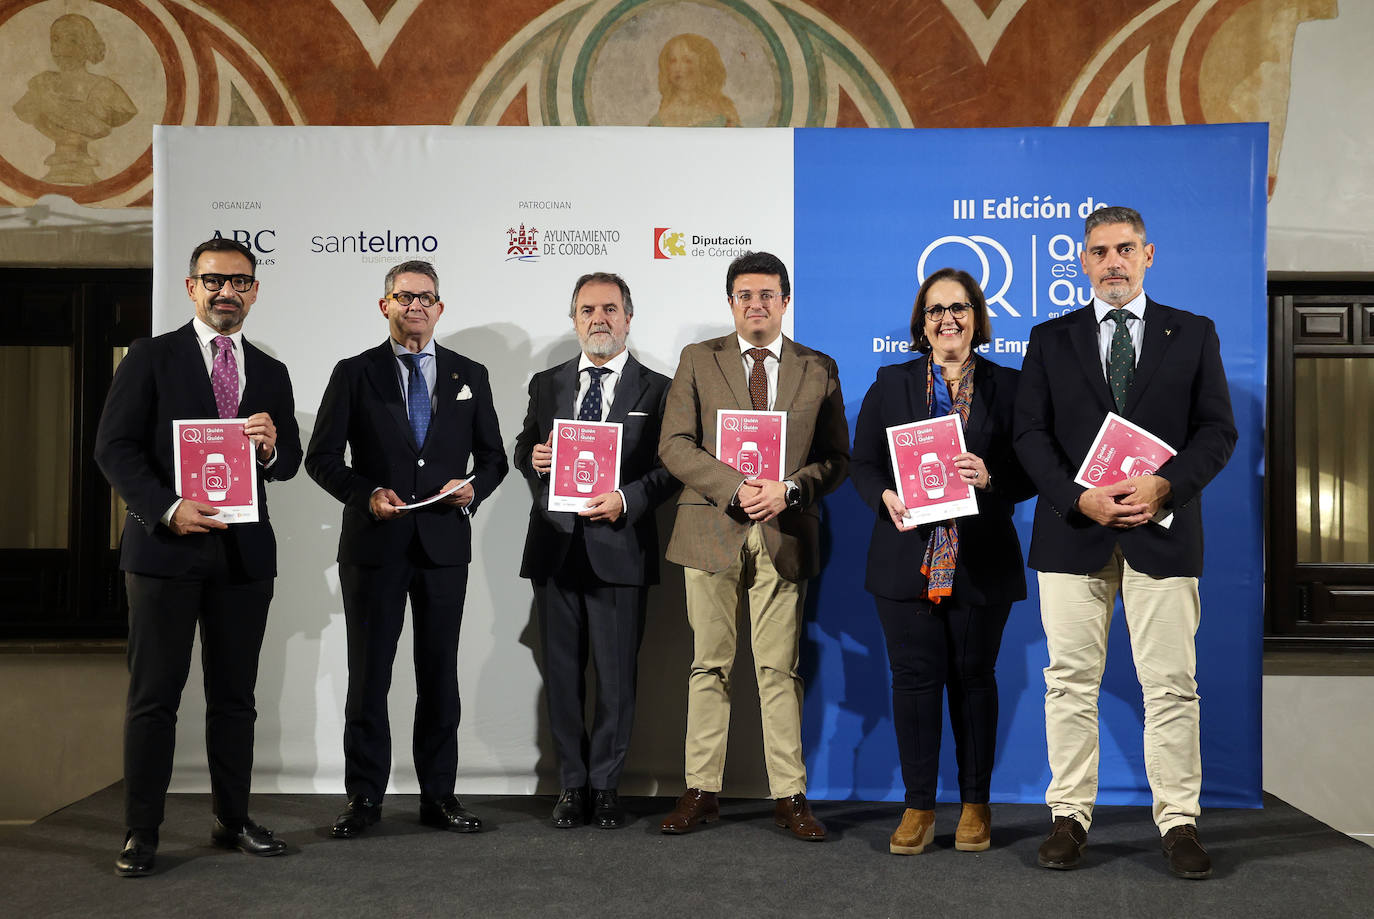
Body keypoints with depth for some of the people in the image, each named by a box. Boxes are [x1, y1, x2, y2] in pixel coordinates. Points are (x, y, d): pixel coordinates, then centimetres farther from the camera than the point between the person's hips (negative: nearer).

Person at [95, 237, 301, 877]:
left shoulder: (271, 374, 14)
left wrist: (271, 448, -12)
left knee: (235, 695, 9)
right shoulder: (151, 357, 3)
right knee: (153, 695, 1)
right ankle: (141, 832, 10)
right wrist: (168, 508, -16)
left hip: (244, 552, 4)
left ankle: (232, 820, 19)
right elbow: (114, 446, -4)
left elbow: (290, 462, 12)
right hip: (165, 546, -3)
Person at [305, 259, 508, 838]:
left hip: (445, 545, 2)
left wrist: (474, 487, -8)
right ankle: (364, 797, 13)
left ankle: (438, 796, 16)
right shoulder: (355, 374, 6)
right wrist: (366, 493, -14)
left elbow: (493, 457, 13)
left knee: (439, 675, 7)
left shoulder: (469, 376, 11)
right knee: (368, 675, 3)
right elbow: (322, 458, 2)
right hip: (374, 544, -1)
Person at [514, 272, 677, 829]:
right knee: (562, 672, 8)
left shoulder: (656, 390, 4)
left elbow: (671, 468, -1)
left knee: (616, 675, 3)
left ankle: (606, 787, 17)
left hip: (619, 547, -3)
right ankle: (572, 785, 21)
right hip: (555, 547, 3)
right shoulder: (546, 385, 13)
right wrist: (535, 459, -4)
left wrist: (625, 500, -16)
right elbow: (522, 451, 19)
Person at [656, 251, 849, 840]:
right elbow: (674, 445, 0)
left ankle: (789, 797, 11)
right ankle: (701, 791, 14)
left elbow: (836, 458, 7)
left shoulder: (819, 370, 10)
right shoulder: (698, 360, 8)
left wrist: (788, 489, -11)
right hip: (711, 529, 0)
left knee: (780, 669, 2)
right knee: (709, 665, 5)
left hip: (784, 533, 0)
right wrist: (734, 487, -13)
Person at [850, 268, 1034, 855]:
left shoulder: (1007, 386, 7)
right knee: (915, 678, 2)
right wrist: (886, 497, -12)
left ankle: (976, 804, 20)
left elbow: (1030, 470, 4)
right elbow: (863, 463, 8)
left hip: (980, 563, 0)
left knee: (974, 677, 7)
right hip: (907, 559, 1)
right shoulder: (890, 384, 10)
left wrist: (990, 478, -16)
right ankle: (919, 806, 13)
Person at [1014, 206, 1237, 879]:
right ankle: (1070, 817, 13)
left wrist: (1166, 485, -13)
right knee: (1071, 680, 3)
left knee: (1171, 684, 1)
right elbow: (1030, 433, 4)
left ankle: (1178, 823, 11)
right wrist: (1079, 497, -12)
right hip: (1072, 531, 1)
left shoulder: (1193, 335, 10)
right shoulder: (1051, 339, 11)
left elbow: (1217, 430, 4)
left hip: (1162, 532, 0)